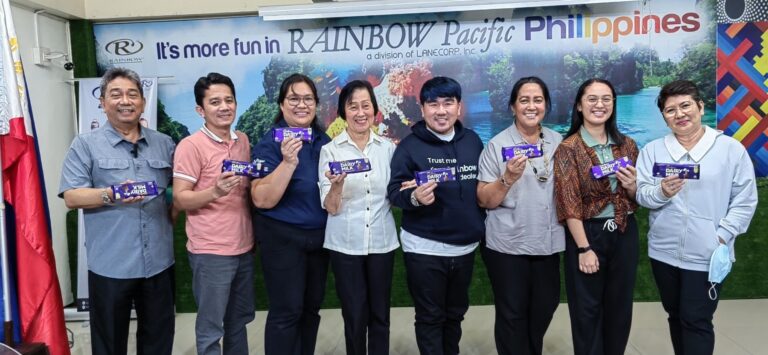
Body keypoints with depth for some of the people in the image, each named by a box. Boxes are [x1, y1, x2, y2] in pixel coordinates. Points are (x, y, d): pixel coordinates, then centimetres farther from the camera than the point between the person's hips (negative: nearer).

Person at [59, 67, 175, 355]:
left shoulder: (164, 144, 10)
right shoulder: (85, 144, -1)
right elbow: (72, 197, -8)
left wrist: (171, 215, -2)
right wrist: (110, 195, -24)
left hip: (159, 261, 3)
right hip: (110, 264, -3)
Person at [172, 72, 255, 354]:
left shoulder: (243, 140, 8)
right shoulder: (191, 145, -12)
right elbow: (179, 199, -14)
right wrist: (215, 192, -29)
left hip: (243, 247, 7)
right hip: (210, 252, -6)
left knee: (239, 320, 20)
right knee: (210, 328, 5)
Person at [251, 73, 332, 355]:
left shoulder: (324, 141, 5)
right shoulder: (270, 143, -12)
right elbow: (262, 200, -22)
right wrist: (288, 162, -32)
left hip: (319, 236, 6)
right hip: (283, 238, -6)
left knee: (311, 308, 15)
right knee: (286, 312, -1)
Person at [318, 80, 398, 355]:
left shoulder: (388, 147, 3)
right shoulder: (330, 150, -5)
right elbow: (331, 208, -8)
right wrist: (336, 185, -28)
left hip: (382, 242, 2)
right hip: (345, 245, -2)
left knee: (380, 314, 12)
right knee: (354, 316, 8)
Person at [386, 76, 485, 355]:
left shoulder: (472, 140, 3)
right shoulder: (409, 146, -9)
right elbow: (394, 192, -12)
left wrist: (479, 225, 2)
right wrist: (415, 197, -32)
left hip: (465, 245, 5)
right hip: (424, 248, -4)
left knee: (455, 313, 21)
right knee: (430, 318, 7)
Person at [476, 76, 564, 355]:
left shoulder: (559, 142, 5)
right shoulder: (497, 145, -8)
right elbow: (484, 201, -11)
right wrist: (508, 178, -25)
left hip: (548, 243, 5)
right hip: (507, 245, -4)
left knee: (545, 306, 19)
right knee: (512, 314, 8)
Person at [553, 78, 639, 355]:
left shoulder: (627, 146, 6)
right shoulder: (568, 149, -8)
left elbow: (638, 199, 11)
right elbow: (569, 205, -12)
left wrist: (632, 186, -11)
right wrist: (584, 248, -16)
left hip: (625, 234, 4)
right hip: (587, 234, -4)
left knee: (620, 308, 15)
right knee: (587, 310, 7)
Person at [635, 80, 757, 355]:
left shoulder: (731, 148, -3)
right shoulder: (652, 151, 3)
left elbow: (745, 200, -4)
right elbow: (642, 195, -3)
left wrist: (722, 236, -12)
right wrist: (662, 192, -23)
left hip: (706, 255, -3)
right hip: (664, 252, 3)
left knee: (696, 321, 1)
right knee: (676, 316, 18)